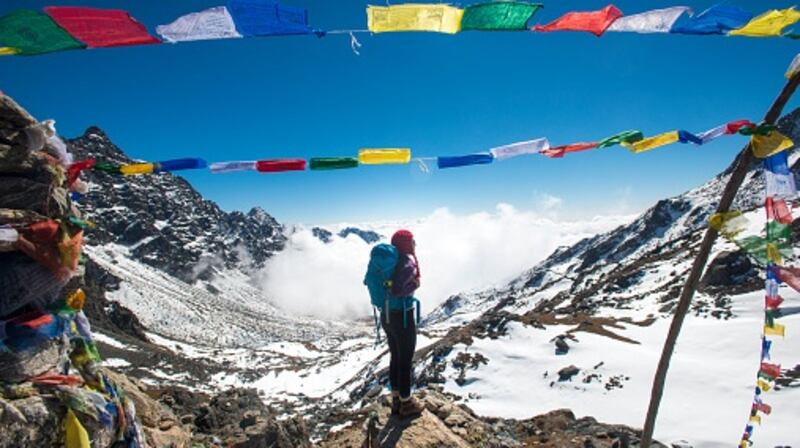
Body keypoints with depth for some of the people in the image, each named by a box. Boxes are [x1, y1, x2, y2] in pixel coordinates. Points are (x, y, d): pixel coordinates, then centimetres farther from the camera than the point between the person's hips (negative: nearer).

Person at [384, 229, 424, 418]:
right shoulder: (408, 263, -19)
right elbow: (396, 289, -30)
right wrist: (414, 285, -13)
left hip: (387, 315, 8)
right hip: (402, 317, -8)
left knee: (396, 358, 20)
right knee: (406, 361, 8)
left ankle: (396, 401, 32)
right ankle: (406, 404, 22)